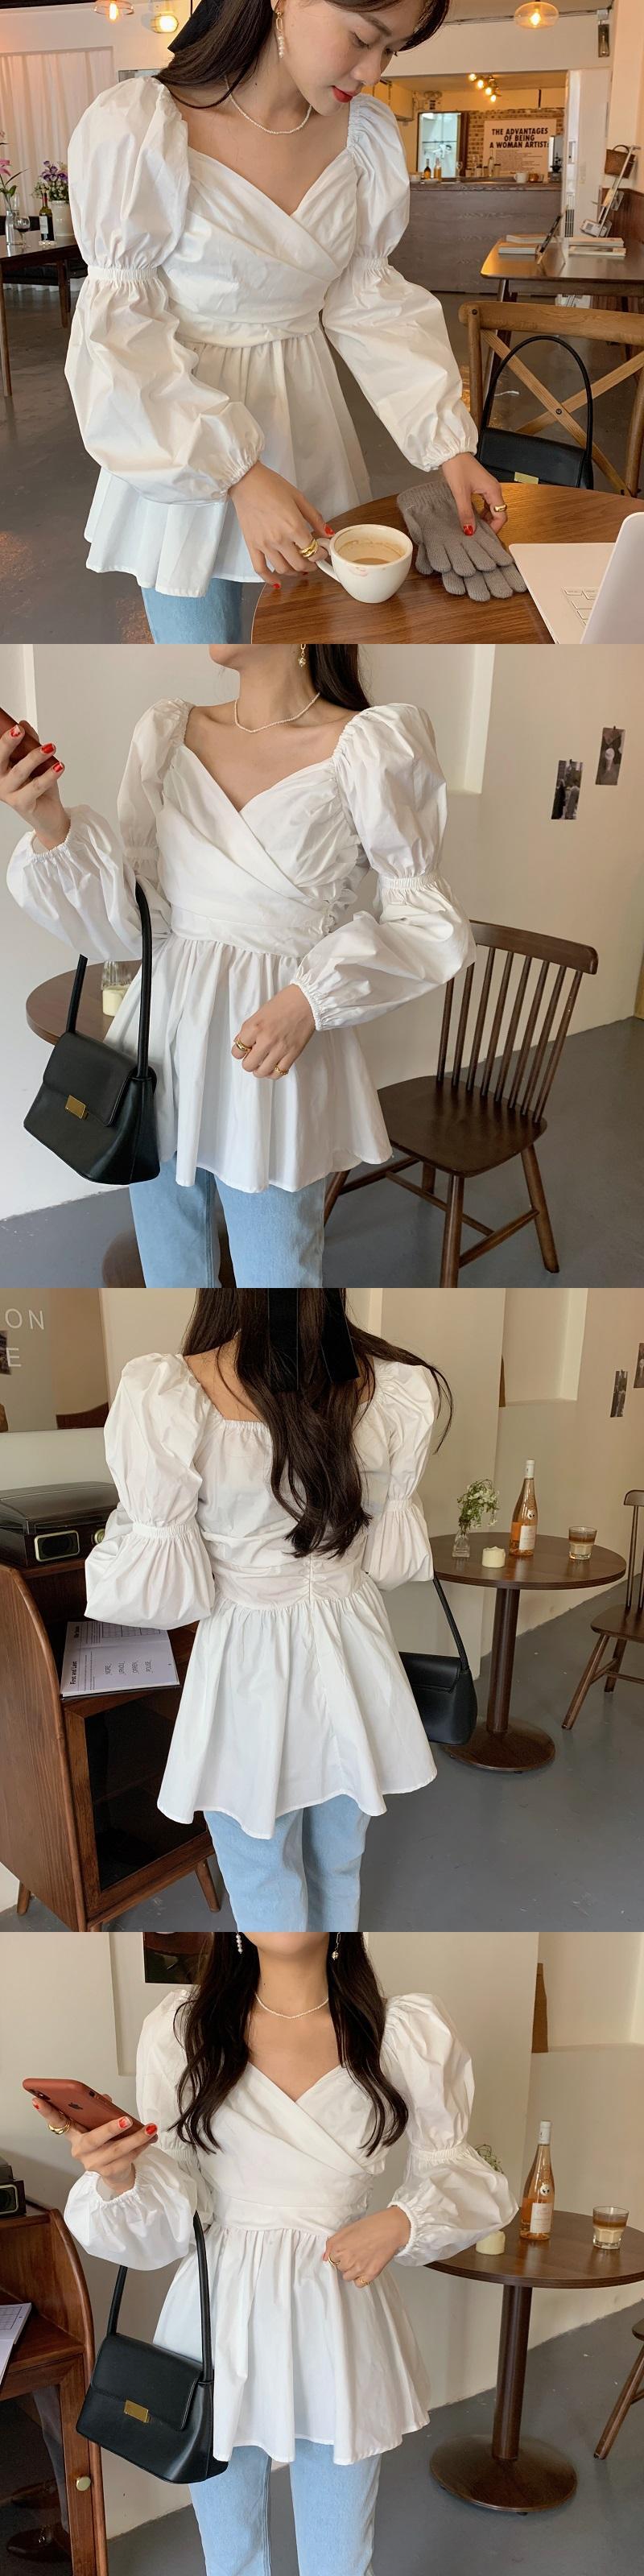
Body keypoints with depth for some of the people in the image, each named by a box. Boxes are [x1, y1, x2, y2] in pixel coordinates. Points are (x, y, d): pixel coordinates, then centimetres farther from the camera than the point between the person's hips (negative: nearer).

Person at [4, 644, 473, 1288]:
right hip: (162, 1045, 4)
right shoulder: (167, 733, 3)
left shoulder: (365, 747, -10)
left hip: (269, 1066, -4)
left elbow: (424, 918, -6)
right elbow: (128, 921, 0)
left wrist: (312, 998, -19)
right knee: (168, 1276, 17)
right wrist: (52, 827, -17)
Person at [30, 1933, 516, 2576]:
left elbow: (458, 2178, 6)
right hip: (222, 2323, 0)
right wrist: (119, 2178, -26)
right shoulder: (180, 2029, -7)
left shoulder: (410, 2034, -7)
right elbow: (168, 2217, -5)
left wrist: (402, 2222, -13)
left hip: (339, 2331, 0)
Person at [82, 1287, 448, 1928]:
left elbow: (158, 1589, -17)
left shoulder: (164, 1397, -27)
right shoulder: (394, 1388, -16)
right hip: (350, 1655, 3)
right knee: (339, 1871, 26)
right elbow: (394, 1556, -3)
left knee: (265, 1885, 21)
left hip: (248, 1662, -3)